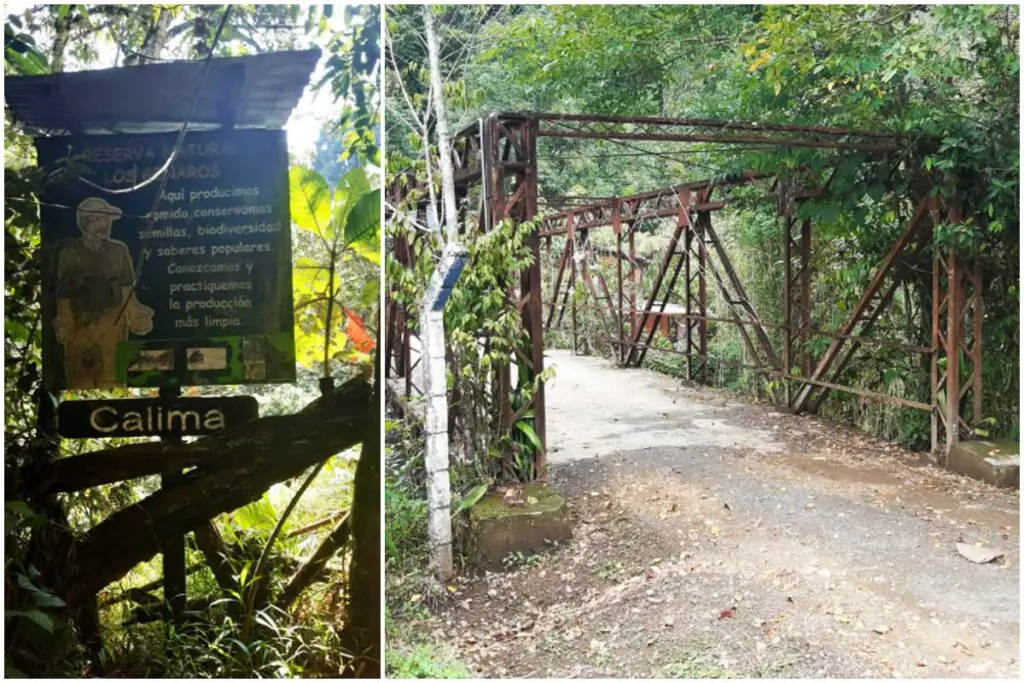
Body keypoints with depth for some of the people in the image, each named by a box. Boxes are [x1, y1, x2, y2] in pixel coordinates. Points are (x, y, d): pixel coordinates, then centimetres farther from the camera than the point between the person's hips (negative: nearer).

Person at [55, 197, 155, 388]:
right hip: (80, 324, 0)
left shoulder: (119, 250, 4)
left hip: (112, 322, 0)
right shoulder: (69, 254, 2)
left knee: (110, 377, 0)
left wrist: (134, 315, -3)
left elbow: (126, 287, 6)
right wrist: (63, 326, 0)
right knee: (80, 378, 5)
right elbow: (64, 294, 4)